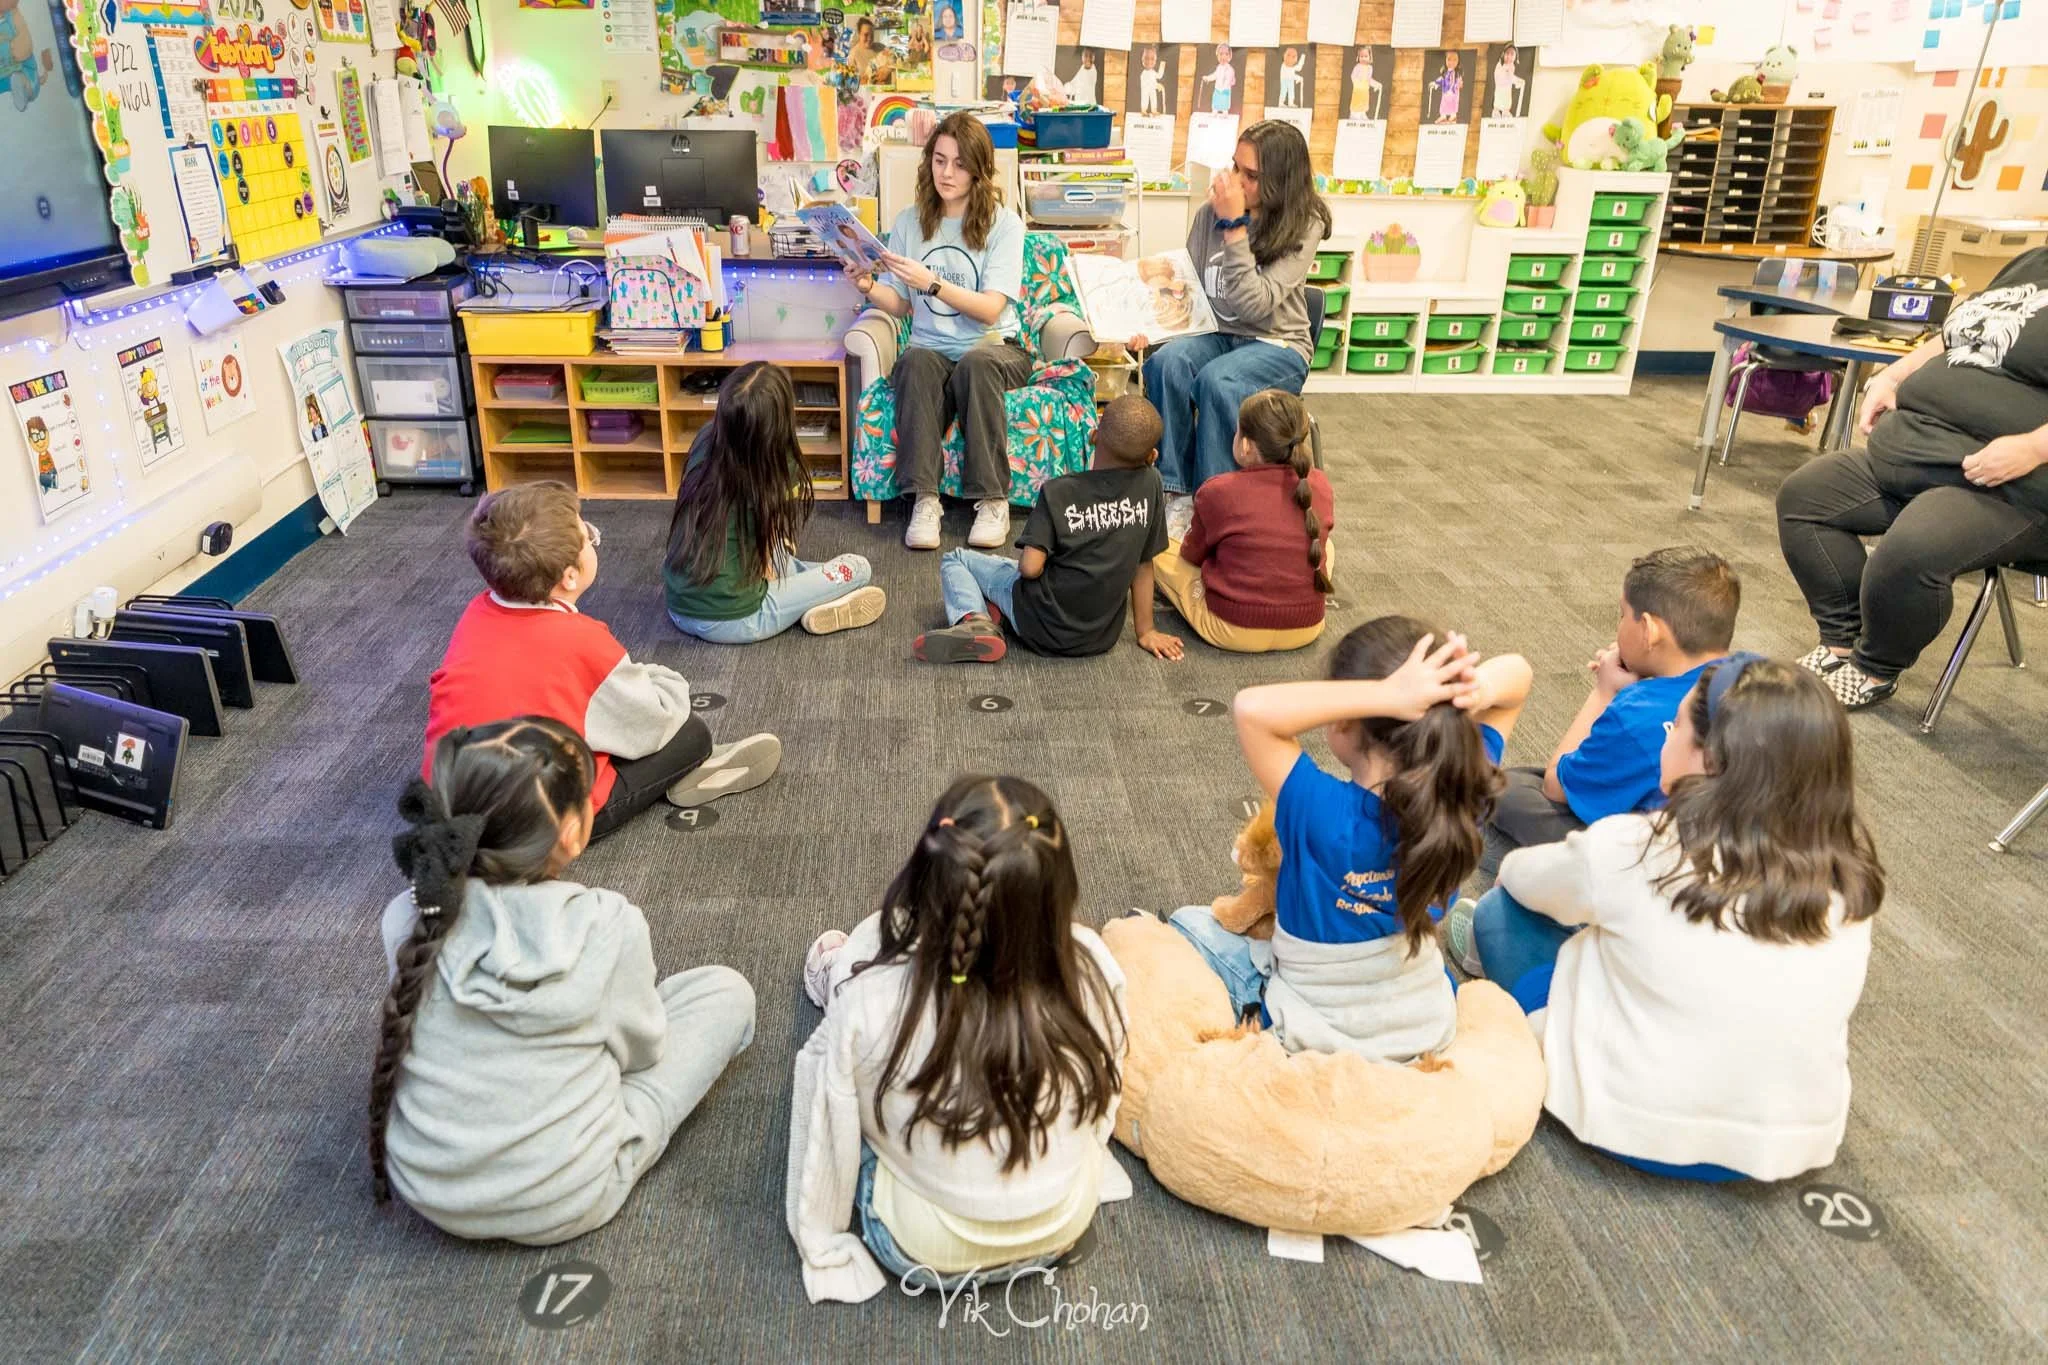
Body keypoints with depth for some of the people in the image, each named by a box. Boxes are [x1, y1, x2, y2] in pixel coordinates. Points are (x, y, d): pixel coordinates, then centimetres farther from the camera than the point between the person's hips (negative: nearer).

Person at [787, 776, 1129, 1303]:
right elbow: (1101, 1106, -7)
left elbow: (830, 1135, -17)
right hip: (1063, 1228, 2)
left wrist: (818, 1236, 3)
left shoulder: (869, 992, -33)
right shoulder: (1091, 970, -27)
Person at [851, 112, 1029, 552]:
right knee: (917, 362, -34)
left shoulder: (1004, 224, 0)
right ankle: (924, 498, -36)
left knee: (975, 364, -37)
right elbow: (899, 305, 7)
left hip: (993, 350, -2)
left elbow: (990, 309, -11)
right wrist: (870, 288, -14)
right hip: (931, 351, 2)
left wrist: (931, 283, -23)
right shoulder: (910, 222, 9)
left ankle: (993, 500, -30)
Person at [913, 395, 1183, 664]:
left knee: (955, 559, 12)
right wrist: (1145, 631, 9)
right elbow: (1143, 564, 0)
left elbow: (1030, 567, -21)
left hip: (1045, 628, -5)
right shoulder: (1149, 483, -7)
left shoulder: (1058, 491, -16)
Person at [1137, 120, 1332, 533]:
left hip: (1276, 345, -3)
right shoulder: (1210, 212, 0)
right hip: (1214, 334, 4)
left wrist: (1235, 227, -22)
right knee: (1164, 364, -30)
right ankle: (1180, 494, -24)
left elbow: (1254, 304, -22)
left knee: (1217, 380, -36)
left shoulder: (1304, 226, -11)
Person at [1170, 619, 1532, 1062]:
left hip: (1312, 1038, -4)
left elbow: (1252, 707, -42)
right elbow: (1516, 672, -11)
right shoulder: (1462, 795, -21)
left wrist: (1386, 696, -45)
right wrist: (1477, 688, -34)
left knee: (1189, 923, 17)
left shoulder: (1323, 812, -35)